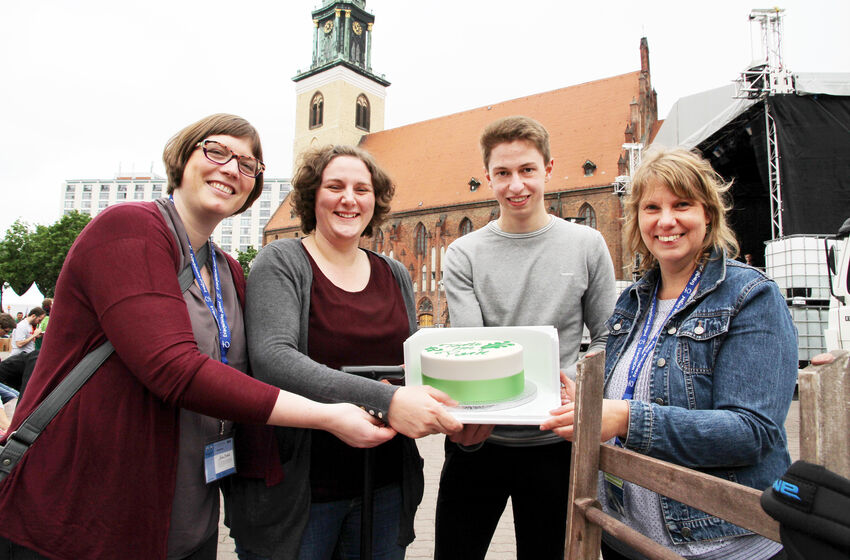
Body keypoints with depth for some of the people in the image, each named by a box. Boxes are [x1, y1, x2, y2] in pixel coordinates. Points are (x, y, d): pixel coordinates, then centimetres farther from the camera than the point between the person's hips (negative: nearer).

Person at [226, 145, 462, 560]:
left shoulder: (395, 275, 7)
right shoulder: (281, 263, -7)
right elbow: (272, 358, -23)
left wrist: (454, 414, -8)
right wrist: (385, 402, -32)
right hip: (296, 490, -4)